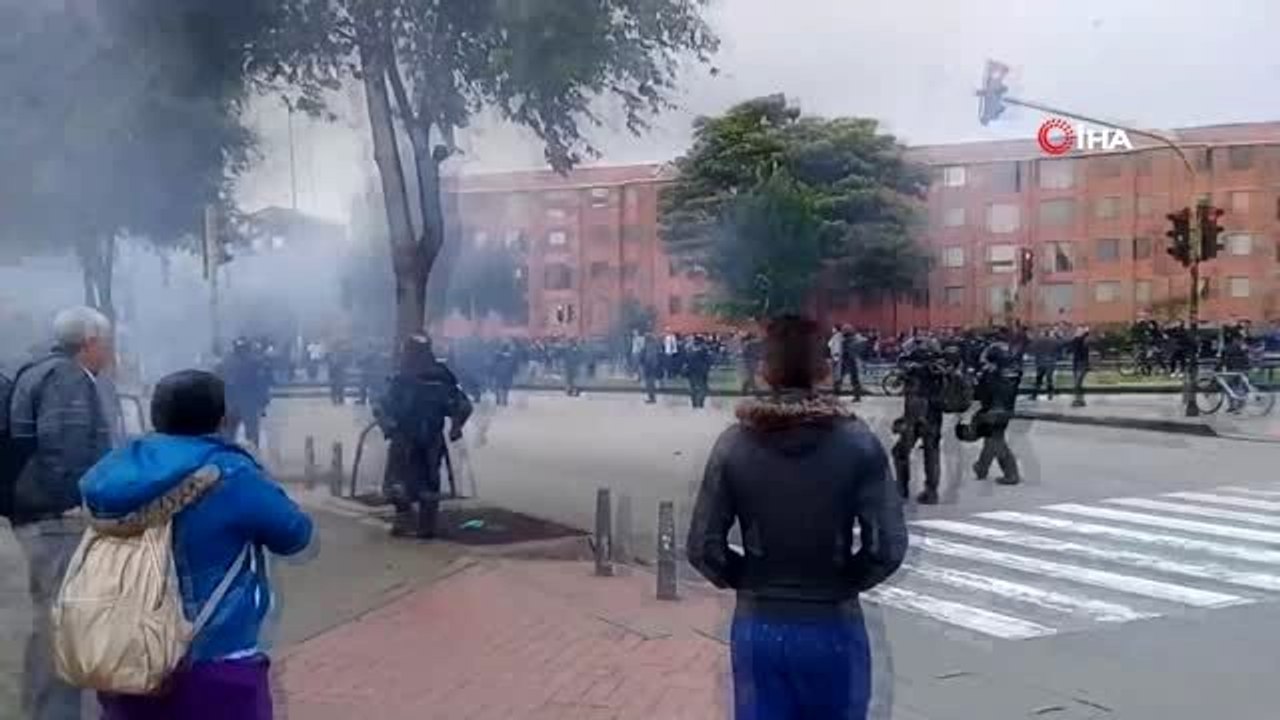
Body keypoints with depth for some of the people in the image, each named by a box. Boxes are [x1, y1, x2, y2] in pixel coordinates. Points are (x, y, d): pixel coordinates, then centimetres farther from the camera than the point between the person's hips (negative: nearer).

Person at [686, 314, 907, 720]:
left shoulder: (734, 445, -8)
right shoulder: (857, 443, -11)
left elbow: (703, 549, -7)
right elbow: (888, 547, -13)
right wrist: (847, 581, 5)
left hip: (758, 627, 1)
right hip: (833, 626, -1)